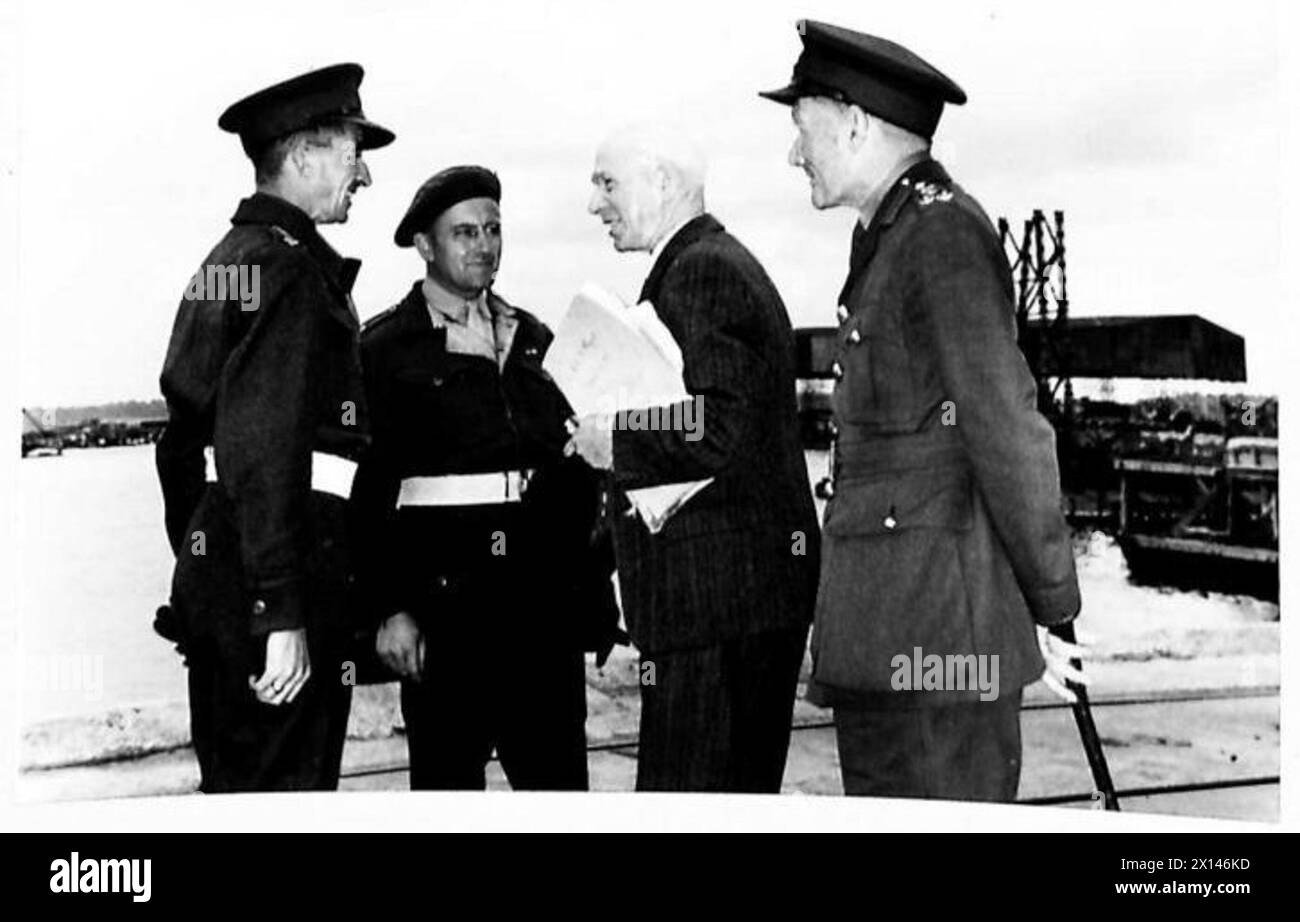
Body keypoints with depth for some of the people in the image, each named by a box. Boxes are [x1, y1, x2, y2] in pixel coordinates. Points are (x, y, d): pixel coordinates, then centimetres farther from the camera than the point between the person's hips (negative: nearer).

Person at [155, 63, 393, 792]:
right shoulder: (292, 266, -12)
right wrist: (283, 614, -24)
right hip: (282, 573, -10)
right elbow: (264, 450, -22)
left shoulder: (225, 261, 18)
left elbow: (184, 436, 22)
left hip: (214, 559, 10)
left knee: (232, 776, 17)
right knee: (283, 780, -3)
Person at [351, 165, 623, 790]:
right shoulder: (385, 347, 0)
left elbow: (576, 470, 17)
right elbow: (368, 487, -6)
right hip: (442, 593, -4)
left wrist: (594, 586, 12)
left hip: (545, 596, 5)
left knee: (557, 770, 7)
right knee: (447, 772, 4)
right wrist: (390, 608, -12)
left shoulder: (533, 339, 16)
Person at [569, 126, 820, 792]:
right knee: (744, 797, 16)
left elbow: (721, 433, -23)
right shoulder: (722, 264, 20)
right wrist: (619, 437, 14)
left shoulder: (702, 270, -12)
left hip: (717, 590, -11)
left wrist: (616, 444, -11)